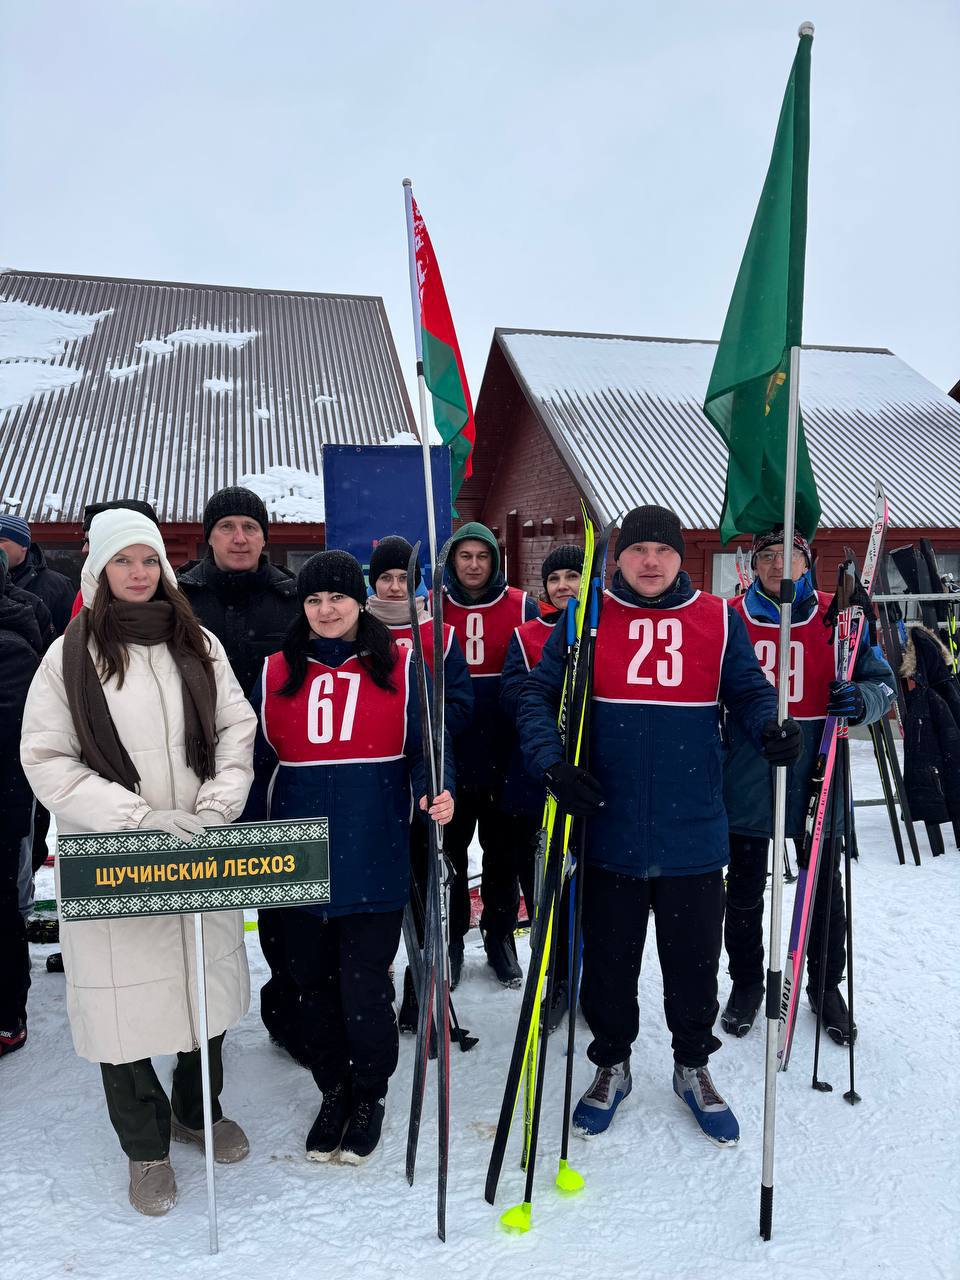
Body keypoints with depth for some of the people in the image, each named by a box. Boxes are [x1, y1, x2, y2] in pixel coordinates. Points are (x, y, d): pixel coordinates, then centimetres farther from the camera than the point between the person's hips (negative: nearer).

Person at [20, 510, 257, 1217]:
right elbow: (46, 759, -7)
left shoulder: (199, 645, 6)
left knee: (207, 984, 14)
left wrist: (218, 805, -10)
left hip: (200, 852, 3)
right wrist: (139, 817, -16)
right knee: (123, 996, 5)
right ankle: (146, 1146, 30)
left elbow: (237, 728, 6)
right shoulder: (70, 656, -3)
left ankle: (197, 1110, 41)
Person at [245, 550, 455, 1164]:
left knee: (365, 985, 2)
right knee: (314, 983, 14)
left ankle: (370, 1094, 29)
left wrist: (436, 792, -18)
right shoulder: (277, 673, 6)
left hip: (375, 860, -3)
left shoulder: (400, 668, 0)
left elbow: (426, 746, 1)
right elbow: (258, 763, 9)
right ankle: (333, 1090, 37)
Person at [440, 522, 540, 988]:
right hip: (447, 757, 0)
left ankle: (500, 937, 29)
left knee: (503, 853, 12)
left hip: (504, 757, 0)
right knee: (449, 853, 11)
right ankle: (449, 940, 27)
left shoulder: (522, 607, 0)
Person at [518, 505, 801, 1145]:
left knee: (694, 960, 16)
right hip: (610, 831, 0)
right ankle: (612, 1063, 39)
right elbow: (537, 696, 0)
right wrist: (553, 761, -16)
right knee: (610, 959, 15)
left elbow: (750, 691, 7)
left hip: (693, 834, 1)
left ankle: (693, 1065, 42)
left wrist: (773, 728, -15)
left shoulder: (719, 620, 2)